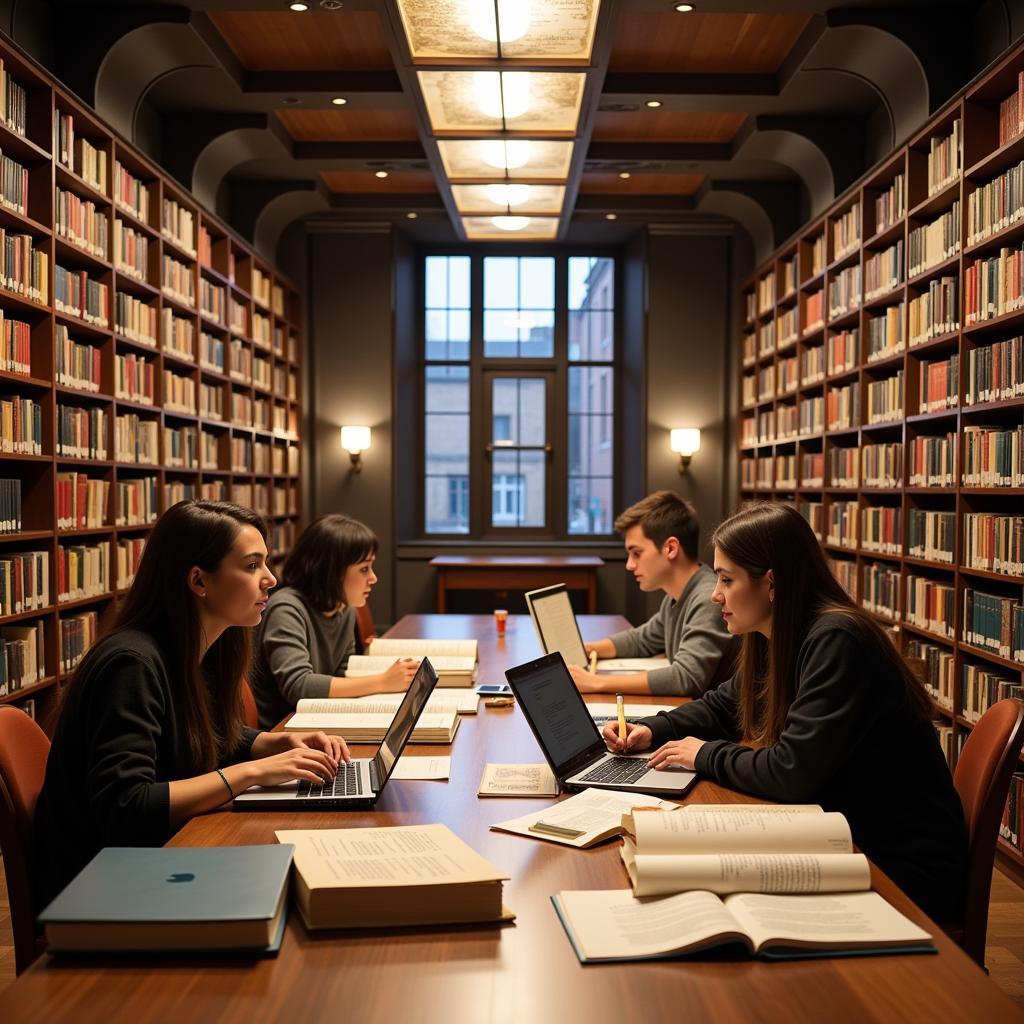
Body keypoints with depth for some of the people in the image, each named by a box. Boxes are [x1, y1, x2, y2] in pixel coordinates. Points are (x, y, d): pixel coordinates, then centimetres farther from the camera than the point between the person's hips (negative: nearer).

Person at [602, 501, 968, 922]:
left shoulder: (835, 642, -24)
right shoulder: (775, 642, 4)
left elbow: (791, 773, -28)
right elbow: (721, 706, 21)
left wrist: (705, 755, -12)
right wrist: (652, 730, 5)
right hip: (848, 840, 8)